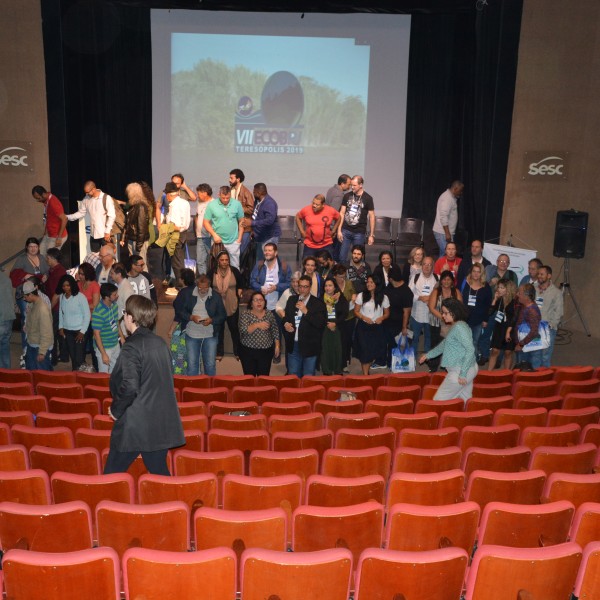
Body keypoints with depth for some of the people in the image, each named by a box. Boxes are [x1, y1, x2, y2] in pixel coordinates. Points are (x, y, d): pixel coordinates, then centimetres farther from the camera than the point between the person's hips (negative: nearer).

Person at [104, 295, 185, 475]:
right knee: (159, 472, 15)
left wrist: (116, 409, -7)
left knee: (112, 475, 8)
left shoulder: (132, 347, -15)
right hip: (162, 425, 7)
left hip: (135, 425, -7)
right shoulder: (160, 343, 7)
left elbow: (129, 387, -24)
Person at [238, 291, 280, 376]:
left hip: (266, 351, 2)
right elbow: (243, 330, -19)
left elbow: (275, 331, 10)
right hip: (248, 351, -2)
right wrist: (257, 325, -32)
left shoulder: (269, 314, 4)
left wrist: (277, 345, 3)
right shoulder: (245, 314, -6)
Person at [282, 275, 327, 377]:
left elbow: (322, 323, -16)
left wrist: (306, 311, -22)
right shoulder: (291, 300, 8)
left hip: (309, 347, -4)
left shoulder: (318, 303, -7)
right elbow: (286, 317, 20)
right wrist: (285, 324, -3)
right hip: (293, 346, 4)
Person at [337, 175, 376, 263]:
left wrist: (372, 235, -3)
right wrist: (339, 230, 0)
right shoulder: (347, 196, 5)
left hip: (359, 233, -2)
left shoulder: (367, 198, -3)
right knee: (342, 256, 2)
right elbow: (342, 213, 7)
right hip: (345, 231, 2)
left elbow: (371, 216, -1)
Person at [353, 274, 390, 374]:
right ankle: (365, 374, 5)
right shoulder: (361, 296, -1)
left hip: (377, 328, 1)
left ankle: (366, 370, 26)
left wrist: (382, 318, -14)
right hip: (363, 327, -1)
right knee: (364, 351, -4)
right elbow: (356, 311, 1)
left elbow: (387, 313, 8)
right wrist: (364, 317, -18)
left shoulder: (384, 298, 1)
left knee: (373, 351, 5)